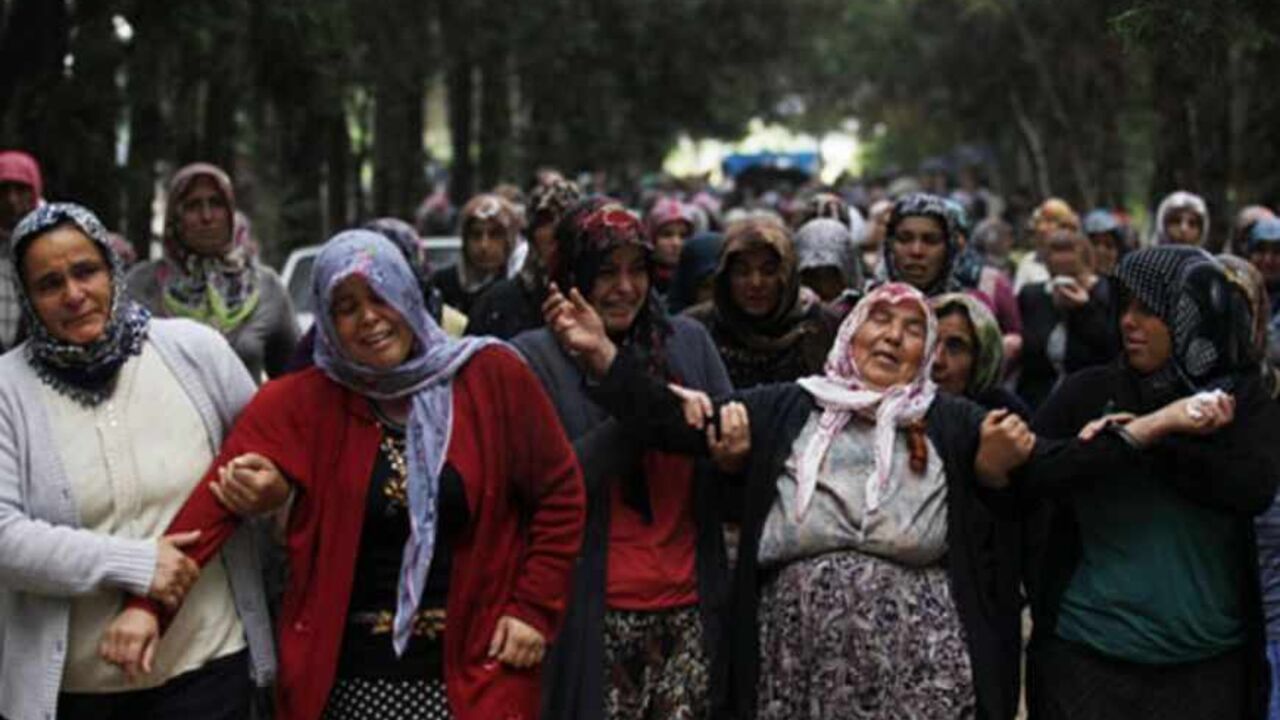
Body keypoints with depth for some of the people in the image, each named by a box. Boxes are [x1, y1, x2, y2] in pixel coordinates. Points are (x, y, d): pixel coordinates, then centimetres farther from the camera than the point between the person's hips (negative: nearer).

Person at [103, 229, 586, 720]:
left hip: (473, 672, 0)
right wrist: (147, 602, -25)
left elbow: (559, 494, 4)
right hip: (350, 676, 1)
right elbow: (215, 501, -14)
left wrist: (533, 606, -3)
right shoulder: (302, 403, -3)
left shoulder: (492, 377, -3)